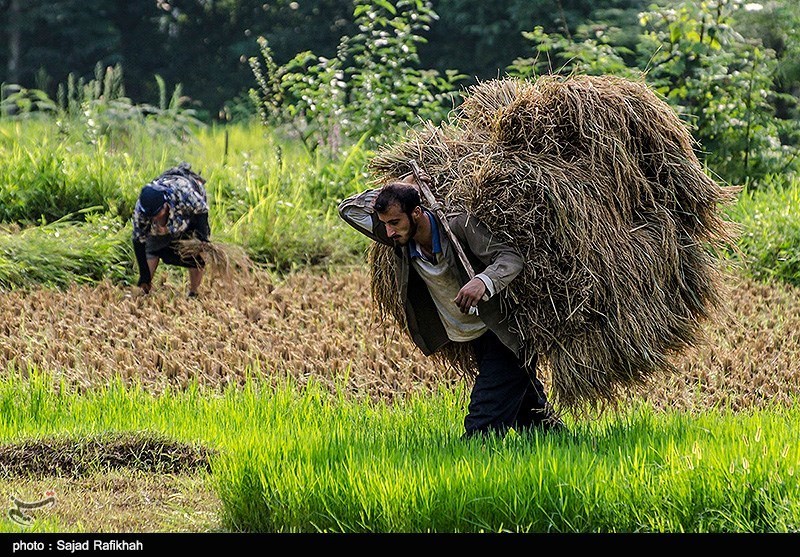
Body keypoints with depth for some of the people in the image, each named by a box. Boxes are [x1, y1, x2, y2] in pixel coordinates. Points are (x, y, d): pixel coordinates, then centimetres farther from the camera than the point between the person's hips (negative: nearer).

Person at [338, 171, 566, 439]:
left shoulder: (460, 226, -23)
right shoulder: (401, 241, -4)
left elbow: (511, 258, -30)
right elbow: (348, 209, 3)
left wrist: (482, 281, -51)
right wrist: (399, 187, -9)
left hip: (506, 334, -7)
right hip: (479, 342, 7)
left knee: (483, 422, -18)